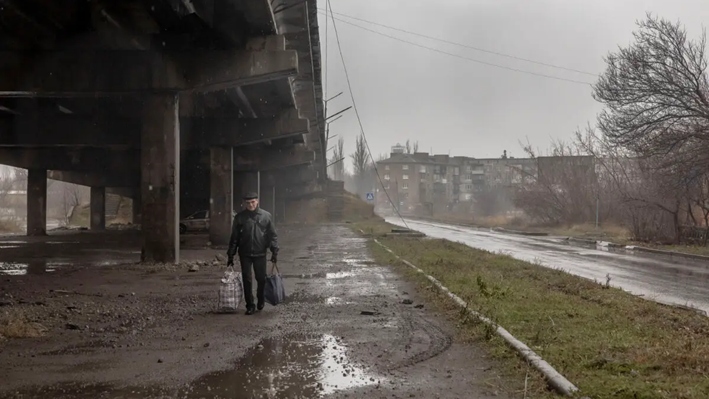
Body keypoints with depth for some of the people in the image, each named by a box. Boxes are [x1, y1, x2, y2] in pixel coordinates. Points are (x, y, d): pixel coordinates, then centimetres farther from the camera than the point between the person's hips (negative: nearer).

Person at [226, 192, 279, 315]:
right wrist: (230, 255, 2)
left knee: (261, 279, 7)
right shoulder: (239, 217, 0)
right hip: (245, 254, 0)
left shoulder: (266, 216, 0)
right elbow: (234, 237, 4)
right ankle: (250, 305, 10)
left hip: (260, 254, 0)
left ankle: (261, 301, 30)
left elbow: (272, 235, 2)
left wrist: (274, 251, -7)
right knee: (247, 280, 0)